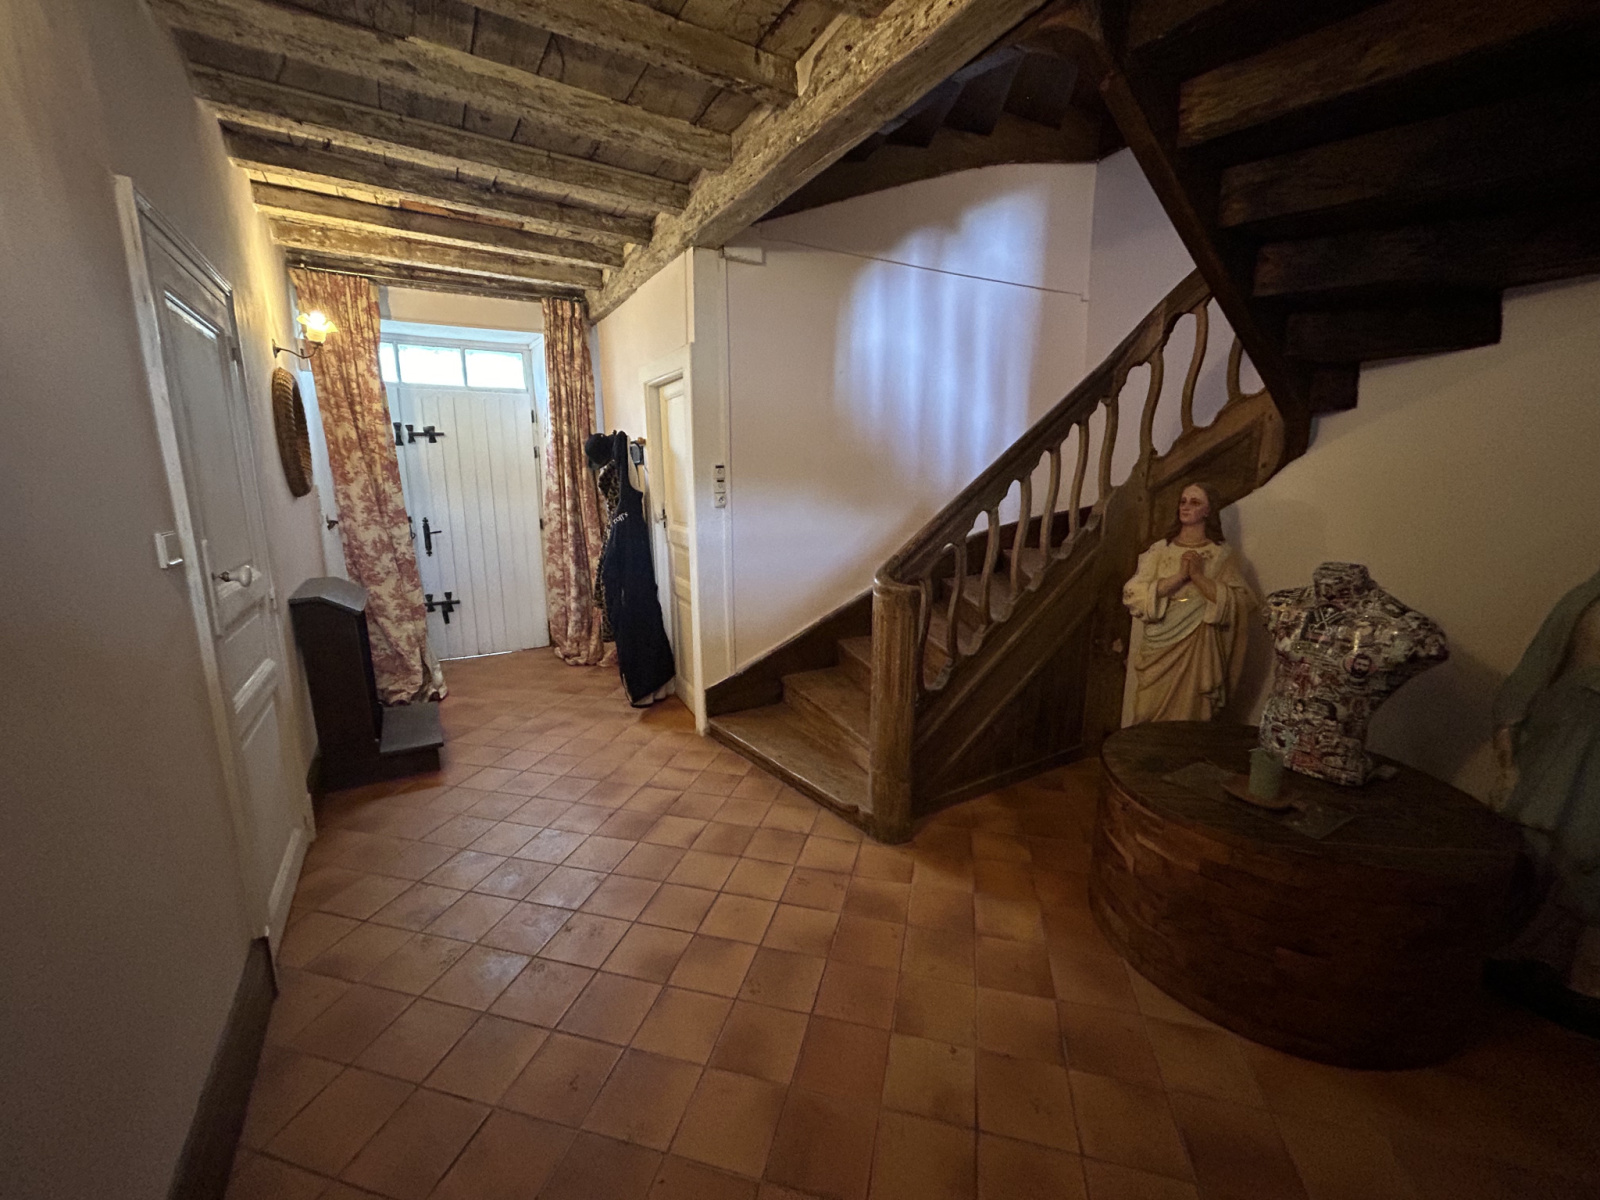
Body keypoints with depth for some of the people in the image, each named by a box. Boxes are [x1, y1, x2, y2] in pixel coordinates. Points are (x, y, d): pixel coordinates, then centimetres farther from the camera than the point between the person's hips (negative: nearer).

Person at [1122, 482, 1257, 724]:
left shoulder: (1222, 554, 3)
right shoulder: (1160, 549, 6)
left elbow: (1237, 603, -8)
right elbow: (1133, 594, -7)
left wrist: (1198, 575, -15)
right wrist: (1179, 576, -14)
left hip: (1196, 649, -1)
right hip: (1159, 647, 2)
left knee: (1187, 718, 3)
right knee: (1149, 717, 4)